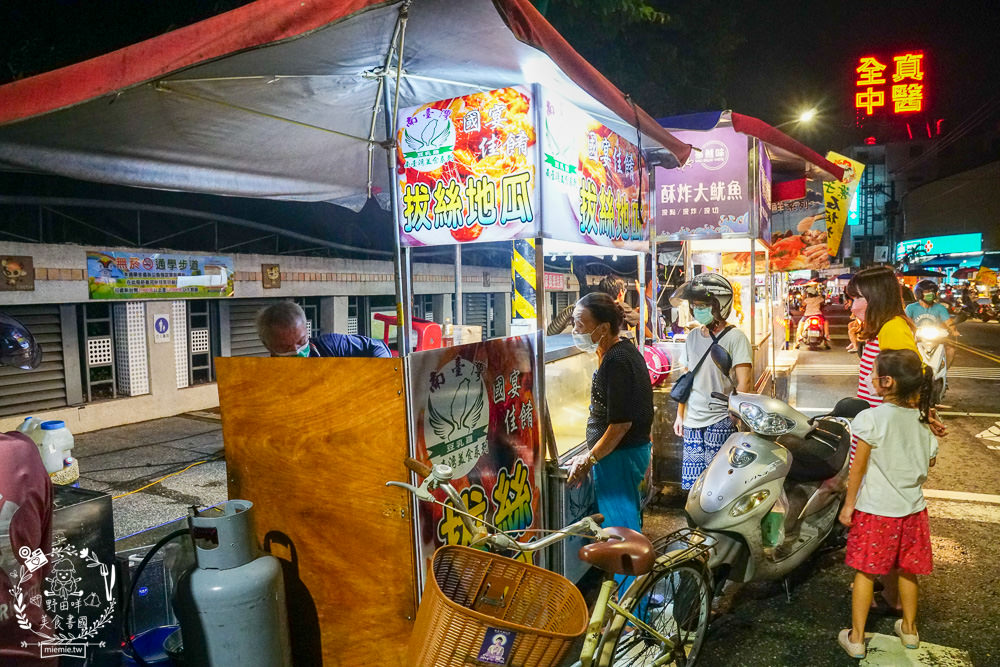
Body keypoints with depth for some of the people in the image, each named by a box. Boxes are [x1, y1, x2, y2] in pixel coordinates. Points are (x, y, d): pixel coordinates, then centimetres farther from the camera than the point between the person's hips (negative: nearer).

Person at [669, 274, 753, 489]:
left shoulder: (735, 337, -7)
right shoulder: (693, 336, 12)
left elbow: (744, 383, -12)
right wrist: (680, 415, 17)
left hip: (720, 422, -6)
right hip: (692, 421, 6)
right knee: (692, 485, 7)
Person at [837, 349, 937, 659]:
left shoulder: (871, 418, -18)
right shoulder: (922, 420, -2)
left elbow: (858, 468, -15)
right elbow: (929, 461, 10)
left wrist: (848, 505, -5)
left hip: (875, 509, -5)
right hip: (912, 508, 5)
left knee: (865, 571, 6)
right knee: (907, 570, 20)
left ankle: (856, 637, 14)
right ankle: (909, 628, 38)